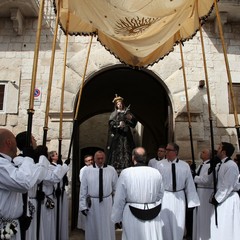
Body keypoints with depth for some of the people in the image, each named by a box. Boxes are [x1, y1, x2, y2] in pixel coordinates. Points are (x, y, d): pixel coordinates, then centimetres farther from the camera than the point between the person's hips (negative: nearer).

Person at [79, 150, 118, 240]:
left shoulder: (111, 170, -5)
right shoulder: (87, 170, -7)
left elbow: (116, 188, 5)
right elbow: (83, 189, -4)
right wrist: (83, 205, -4)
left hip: (107, 202, 0)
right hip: (92, 203, 0)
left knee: (107, 229, 10)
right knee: (92, 229, 15)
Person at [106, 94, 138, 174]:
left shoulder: (127, 112, 14)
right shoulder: (114, 114, 9)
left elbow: (134, 122, 7)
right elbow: (111, 123, -6)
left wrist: (131, 118, -14)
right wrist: (118, 124, -22)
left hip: (126, 135, 2)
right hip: (116, 135, -2)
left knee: (126, 151, -4)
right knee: (117, 151, -7)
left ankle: (126, 167, -2)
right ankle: (116, 168, -5)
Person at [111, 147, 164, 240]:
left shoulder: (125, 173, -13)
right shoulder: (156, 173, -7)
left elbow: (119, 200, -8)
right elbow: (160, 195, 3)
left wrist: (116, 218, 5)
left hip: (132, 216, -2)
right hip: (153, 216, 2)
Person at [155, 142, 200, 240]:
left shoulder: (185, 166, -5)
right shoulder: (159, 164, -7)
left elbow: (189, 183, -1)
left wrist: (191, 201, 1)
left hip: (179, 197, 1)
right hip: (164, 197, -1)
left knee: (178, 225, 14)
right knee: (164, 224, 8)